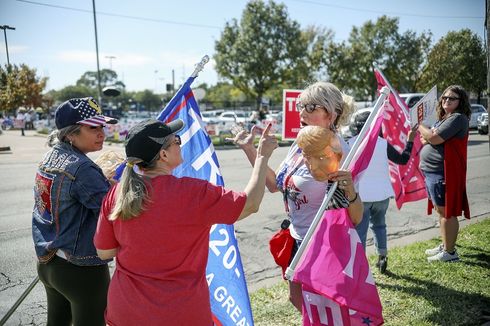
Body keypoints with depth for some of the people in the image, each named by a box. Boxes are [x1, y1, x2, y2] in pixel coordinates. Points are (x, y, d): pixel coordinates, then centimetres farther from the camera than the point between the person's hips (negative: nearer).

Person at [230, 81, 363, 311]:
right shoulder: (300, 145, -2)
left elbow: (356, 219, -23)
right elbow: (274, 184, 8)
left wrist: (349, 189, -44)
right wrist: (249, 149, 5)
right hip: (298, 240, 7)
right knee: (298, 300, 25)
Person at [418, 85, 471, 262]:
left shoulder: (458, 118, -13)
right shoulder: (444, 118, 18)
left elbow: (434, 138, -21)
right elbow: (429, 139, 25)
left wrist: (419, 125, -5)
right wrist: (425, 137, 1)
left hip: (443, 173, -10)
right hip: (432, 171, 10)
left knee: (447, 212, -4)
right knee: (441, 211, 18)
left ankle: (450, 252, 5)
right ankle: (445, 245, 30)